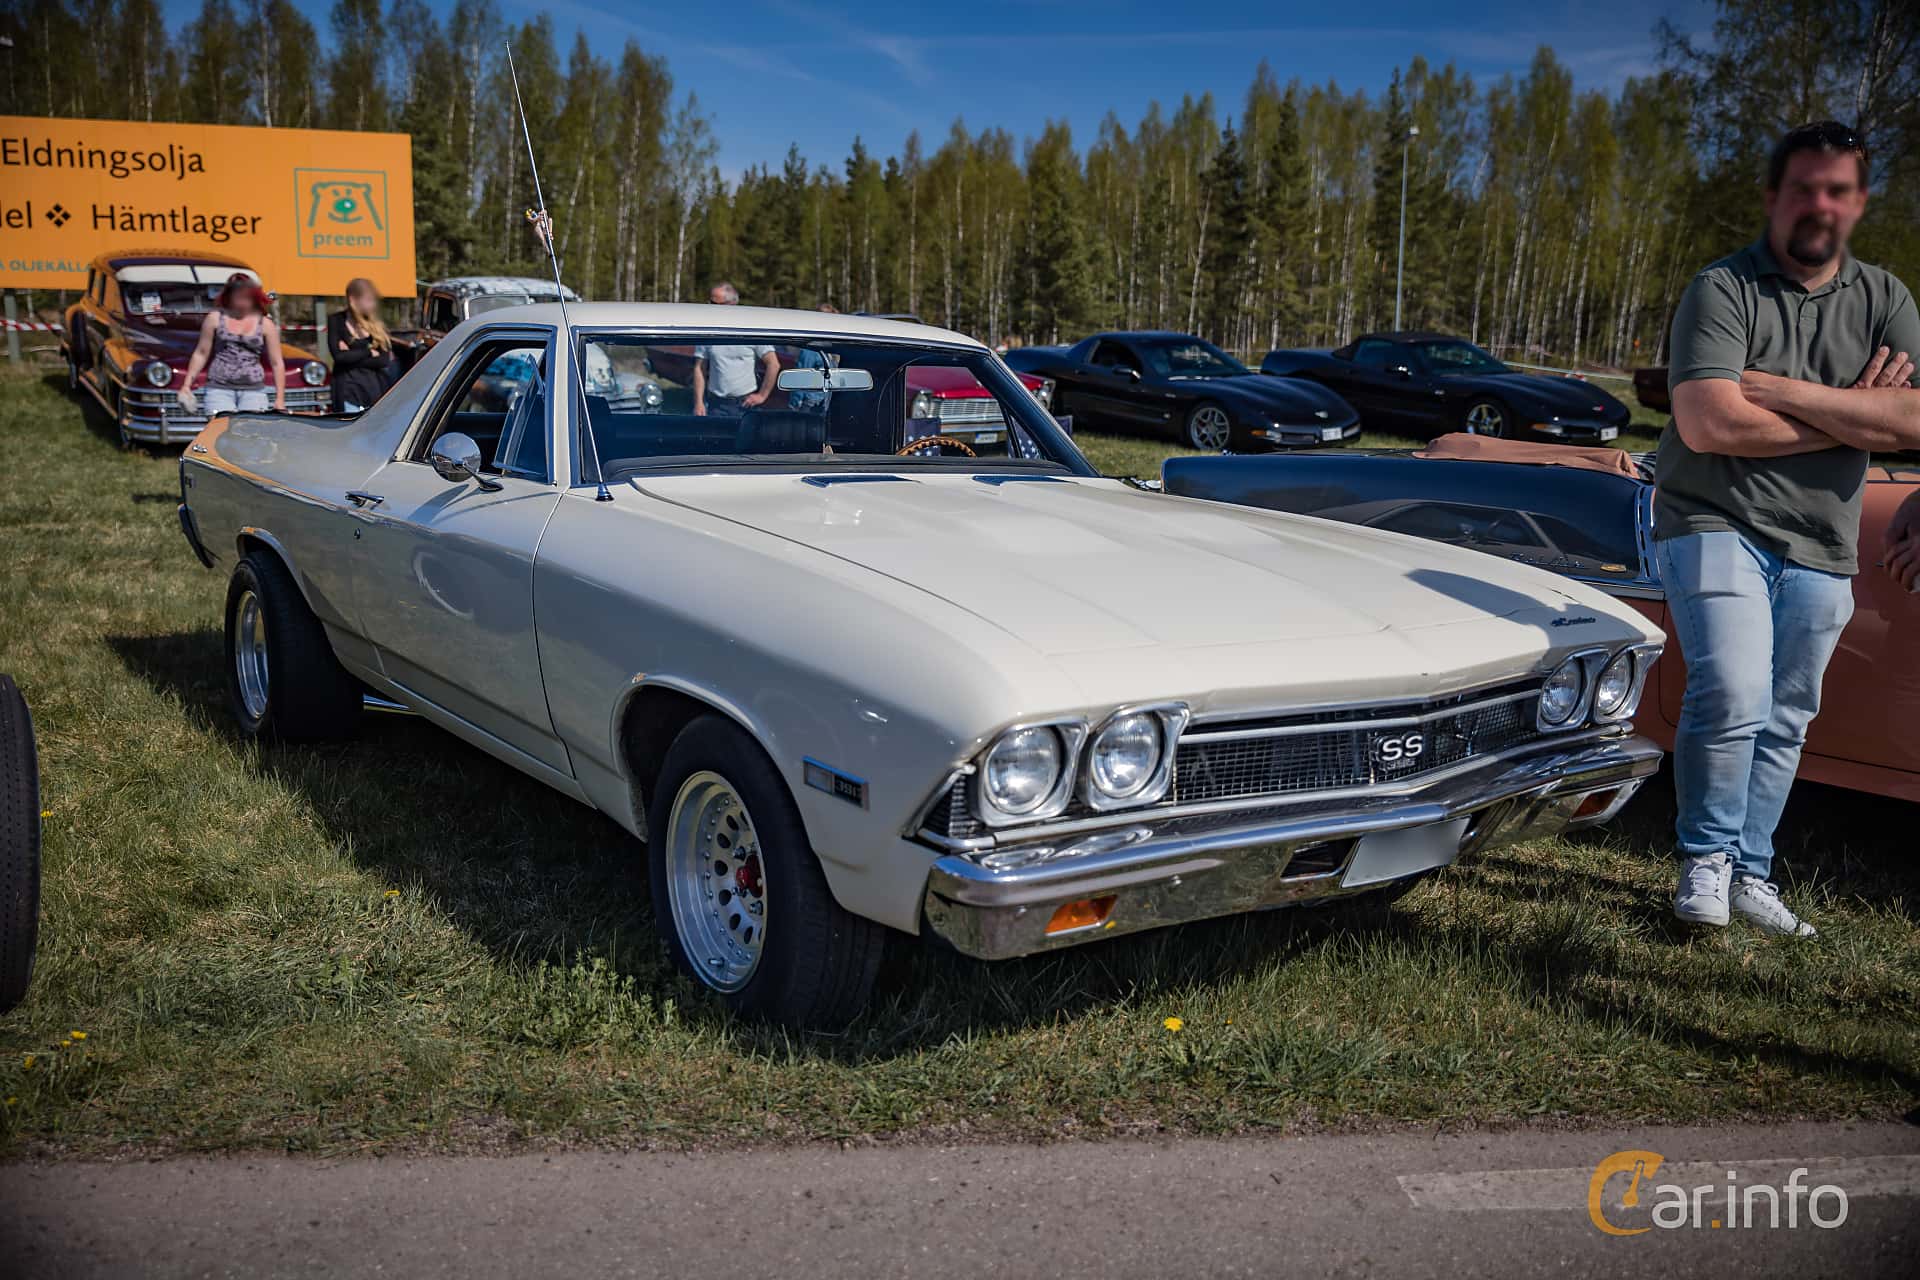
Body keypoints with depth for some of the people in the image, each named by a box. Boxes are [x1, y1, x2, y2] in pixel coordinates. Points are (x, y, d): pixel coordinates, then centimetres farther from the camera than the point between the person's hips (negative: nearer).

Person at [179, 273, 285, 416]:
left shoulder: (265, 323, 6)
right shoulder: (215, 318, 8)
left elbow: (277, 363, 6)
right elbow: (201, 354, 12)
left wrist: (280, 399, -1)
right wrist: (187, 385, 6)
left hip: (253, 389, 0)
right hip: (219, 388, 0)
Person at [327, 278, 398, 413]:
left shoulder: (377, 325, 10)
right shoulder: (337, 321, 2)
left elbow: (384, 360, 0)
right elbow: (338, 355, -9)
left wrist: (351, 356, -6)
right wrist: (369, 352, -4)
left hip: (376, 389, 3)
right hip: (349, 391, -3)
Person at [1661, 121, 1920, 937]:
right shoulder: (1723, 290, -9)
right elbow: (1708, 424, -22)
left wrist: (1788, 393, -18)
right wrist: (1854, 416, -11)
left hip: (1820, 547, 5)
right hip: (1717, 525, -5)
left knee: (1785, 722, 11)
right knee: (1732, 698, -20)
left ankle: (1750, 874, 26)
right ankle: (1704, 858, 2)